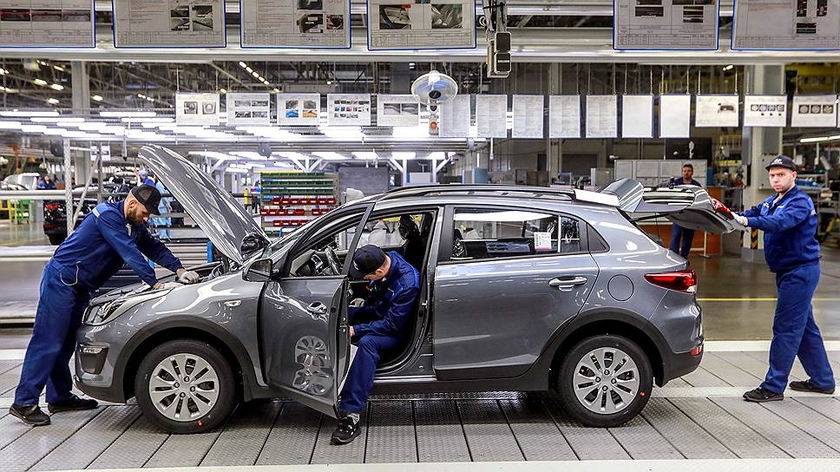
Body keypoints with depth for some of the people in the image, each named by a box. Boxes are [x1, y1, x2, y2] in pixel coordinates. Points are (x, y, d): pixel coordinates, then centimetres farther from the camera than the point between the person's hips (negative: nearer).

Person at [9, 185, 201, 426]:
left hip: (78, 287, 10)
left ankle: (59, 397, 22)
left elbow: (154, 248, 15)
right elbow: (129, 253, -24)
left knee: (65, 342, 14)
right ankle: (24, 402, -4)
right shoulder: (108, 215, -19)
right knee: (48, 341, -8)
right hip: (60, 280, -10)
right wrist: (155, 284, -23)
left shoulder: (133, 225, 10)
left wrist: (179, 269, 1)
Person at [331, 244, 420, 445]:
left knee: (367, 342, -37)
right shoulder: (382, 260, -9)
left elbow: (392, 325, -27)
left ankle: (351, 413, -39)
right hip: (377, 313, 9)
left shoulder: (407, 283, -32)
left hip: (396, 330, -8)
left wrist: (355, 330, -27)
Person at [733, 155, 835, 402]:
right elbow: (750, 214, 3)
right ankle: (822, 380, 29)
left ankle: (773, 387, -3)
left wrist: (747, 221, -47)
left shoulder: (800, 202, -16)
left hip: (800, 272, -10)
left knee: (786, 329, -7)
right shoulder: (771, 202, 13)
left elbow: (780, 222, -34)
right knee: (804, 326, 17)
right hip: (788, 271, 10)